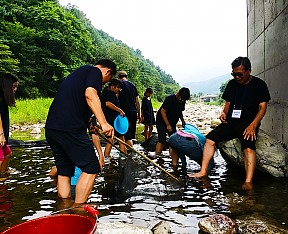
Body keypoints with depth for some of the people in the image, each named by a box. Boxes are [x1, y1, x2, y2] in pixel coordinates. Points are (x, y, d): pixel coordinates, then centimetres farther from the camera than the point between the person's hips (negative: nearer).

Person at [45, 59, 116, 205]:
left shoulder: (78, 73, 30)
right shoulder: (95, 71, 2)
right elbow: (90, 94, -18)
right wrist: (103, 123, -25)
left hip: (51, 128, 9)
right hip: (69, 127, -9)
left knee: (64, 171, 15)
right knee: (91, 168, -1)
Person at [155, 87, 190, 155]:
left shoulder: (182, 102, -1)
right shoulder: (170, 99, -23)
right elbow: (162, 111, -21)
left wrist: (182, 120, -3)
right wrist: (168, 125, -20)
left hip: (172, 123, 7)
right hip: (162, 122, -7)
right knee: (162, 141, -13)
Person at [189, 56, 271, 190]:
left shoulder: (259, 85, -3)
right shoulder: (232, 84, 10)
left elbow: (262, 107, -9)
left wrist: (253, 125, -22)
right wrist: (224, 113, -6)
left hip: (249, 124, -5)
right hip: (231, 122, 5)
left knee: (248, 148, -30)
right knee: (210, 139, -8)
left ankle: (248, 182, -36)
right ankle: (203, 171, 0)